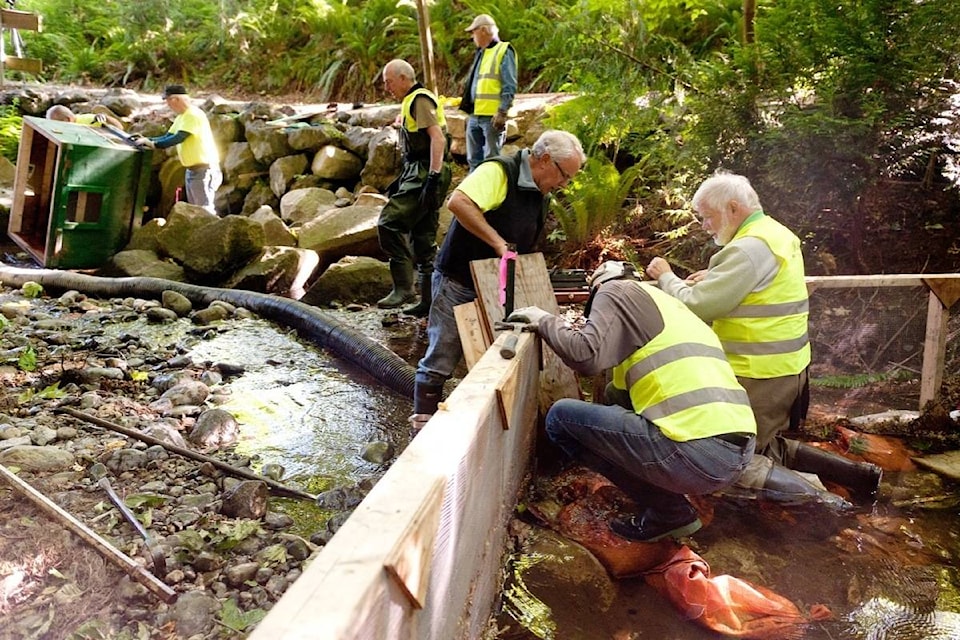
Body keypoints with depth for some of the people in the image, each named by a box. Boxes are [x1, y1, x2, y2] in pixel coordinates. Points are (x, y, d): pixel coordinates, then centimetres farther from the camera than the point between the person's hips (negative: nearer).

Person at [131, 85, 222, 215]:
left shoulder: (193, 115, -16)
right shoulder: (182, 116, 15)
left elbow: (178, 138, -23)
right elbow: (168, 136, 15)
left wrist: (153, 144, -20)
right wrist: (147, 140, 3)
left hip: (205, 169, -10)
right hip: (192, 169, 10)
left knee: (205, 209, -10)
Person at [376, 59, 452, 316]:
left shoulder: (420, 100, -8)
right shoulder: (411, 102, 23)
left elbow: (437, 137, -20)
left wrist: (433, 177, -27)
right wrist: (402, 180, 26)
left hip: (426, 174, -11)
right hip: (419, 174, 11)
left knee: (389, 223, -15)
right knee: (423, 238, 10)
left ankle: (403, 286, -13)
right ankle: (430, 299, 15)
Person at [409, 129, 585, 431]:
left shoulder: (541, 195, 9)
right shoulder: (499, 172, -19)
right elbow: (458, 202, -34)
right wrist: (498, 243, -30)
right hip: (458, 284, -8)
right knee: (441, 359, -1)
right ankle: (423, 426, 12)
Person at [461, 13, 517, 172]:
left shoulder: (503, 51, -5)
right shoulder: (480, 53, 20)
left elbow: (509, 87, -13)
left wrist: (502, 112, -19)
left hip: (492, 116, -8)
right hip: (475, 116, 8)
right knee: (474, 159, 11)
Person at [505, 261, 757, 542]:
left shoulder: (617, 291, 6)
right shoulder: (669, 304, 29)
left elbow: (587, 356, -12)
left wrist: (544, 321, 5)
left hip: (696, 454, -9)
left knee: (561, 417, 4)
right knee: (615, 397, 29)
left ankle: (669, 513, 7)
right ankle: (667, 510, 17)